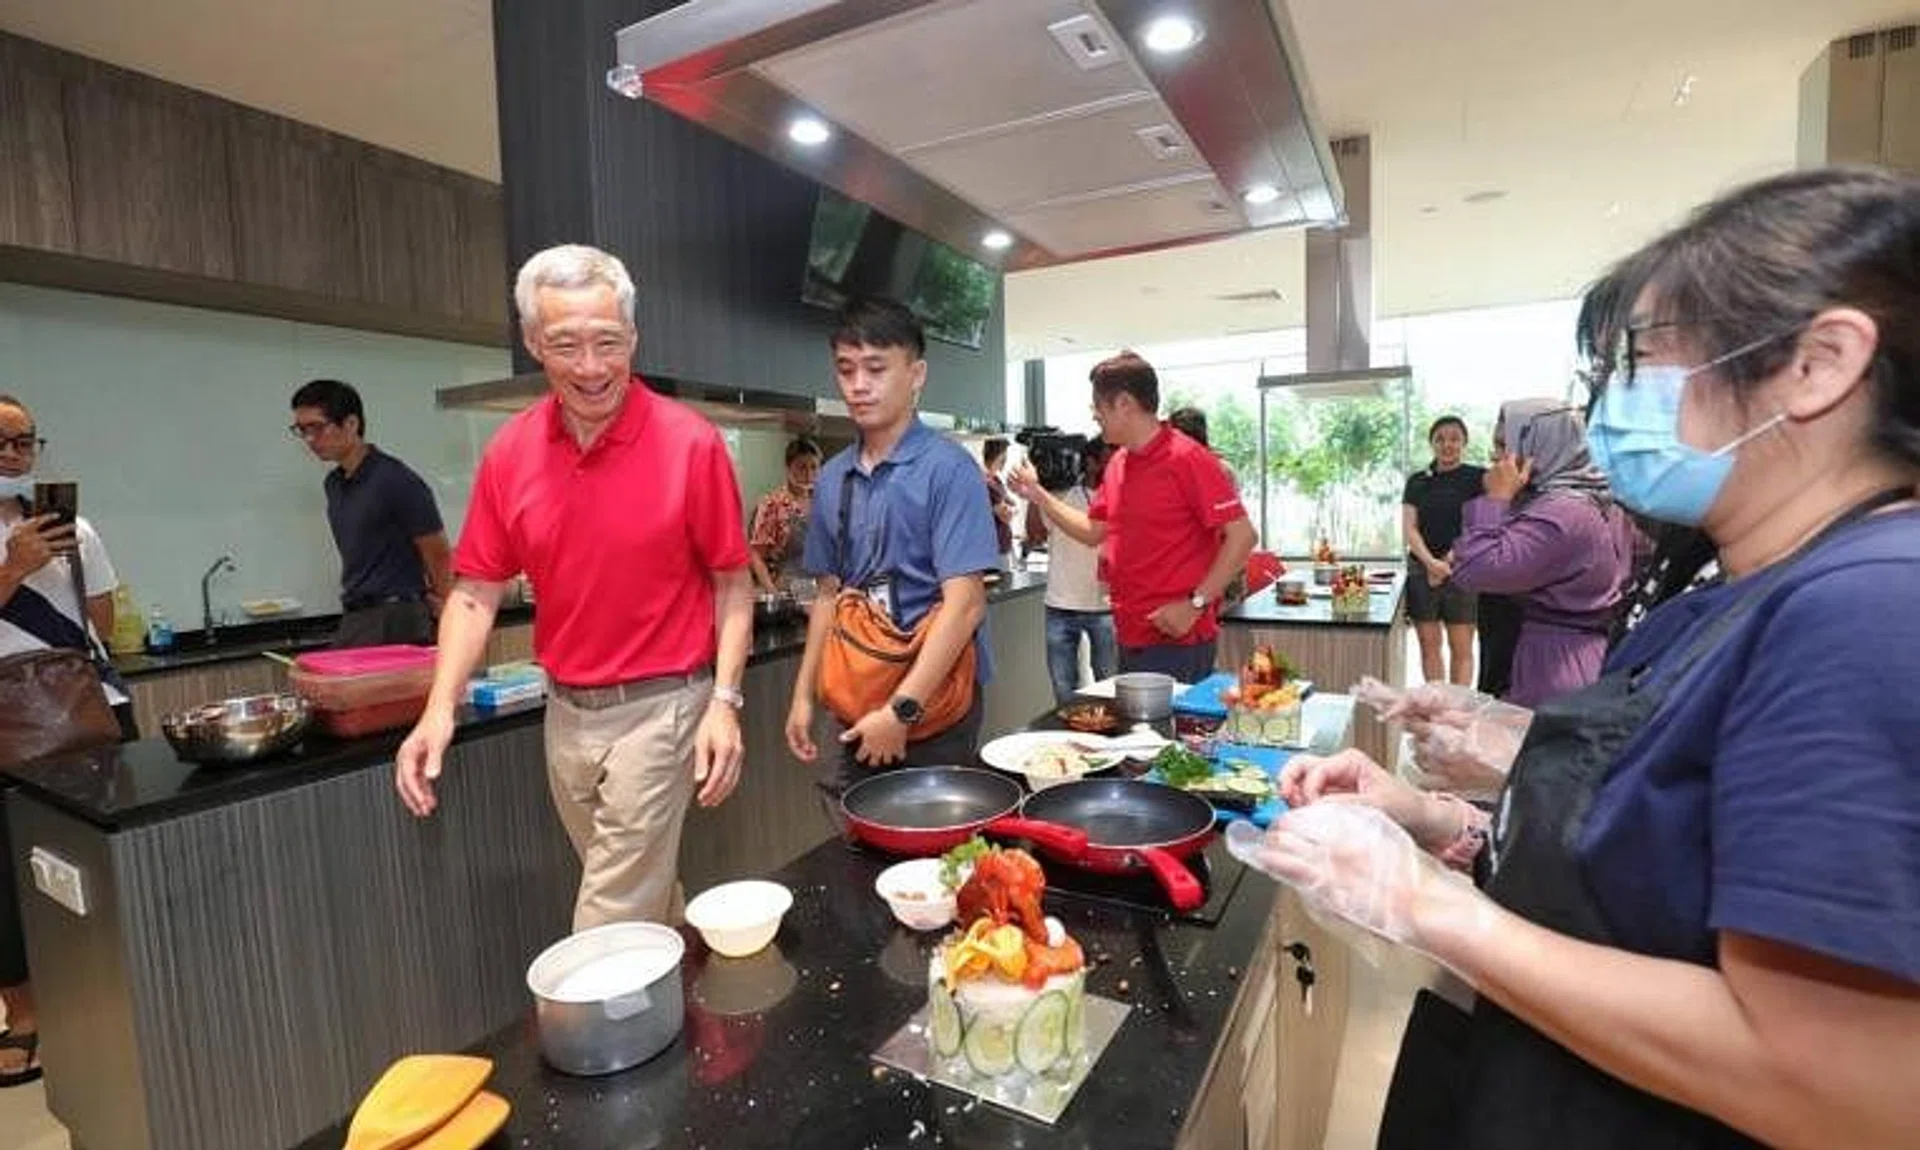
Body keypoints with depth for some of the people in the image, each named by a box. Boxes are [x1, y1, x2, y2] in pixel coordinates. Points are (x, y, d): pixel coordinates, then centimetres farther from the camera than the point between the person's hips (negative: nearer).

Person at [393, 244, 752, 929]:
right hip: (565, 712, 5)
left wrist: (724, 701, -14)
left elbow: (733, 584, -7)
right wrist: (440, 710, -7)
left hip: (656, 709, -5)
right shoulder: (508, 453, 0)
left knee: (609, 918, 2)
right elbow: (476, 593, 4)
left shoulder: (690, 442, -13)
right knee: (646, 892, 23)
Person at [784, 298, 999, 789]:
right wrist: (804, 695, 10)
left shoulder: (948, 468, -13)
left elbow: (964, 603, -18)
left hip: (933, 702, -5)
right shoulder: (833, 478, 5)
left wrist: (902, 709, -20)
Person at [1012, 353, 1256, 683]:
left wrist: (1195, 604, -19)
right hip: (1130, 641, 8)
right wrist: (1037, 493, 16)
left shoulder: (1188, 459, -14)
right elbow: (1093, 531, 19)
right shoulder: (1117, 464, 10)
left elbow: (1241, 536, -16)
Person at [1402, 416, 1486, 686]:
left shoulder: (1478, 478, 3)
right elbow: (1409, 528, 3)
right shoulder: (1417, 481, 10)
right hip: (1422, 570, 2)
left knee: (1461, 647, 0)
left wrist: (1450, 559, -14)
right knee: (1429, 644, 5)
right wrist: (1431, 562, -12)